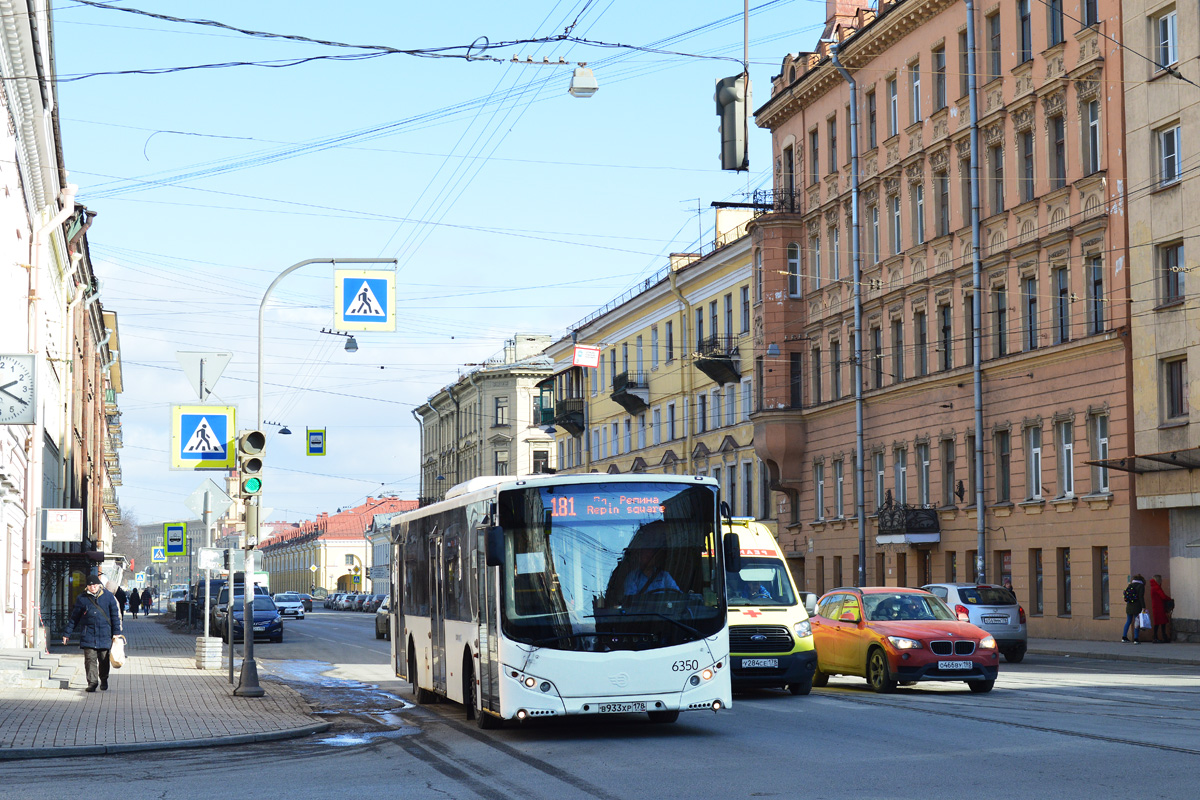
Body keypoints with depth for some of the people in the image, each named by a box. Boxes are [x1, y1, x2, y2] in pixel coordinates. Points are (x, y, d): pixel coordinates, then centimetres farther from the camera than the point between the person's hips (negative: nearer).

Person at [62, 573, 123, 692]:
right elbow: (74, 617, 11)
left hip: (104, 634, 0)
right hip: (88, 634, 0)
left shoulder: (108, 596, 4)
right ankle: (92, 682, -5)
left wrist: (116, 632, 4)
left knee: (104, 659, 6)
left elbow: (115, 615, 9)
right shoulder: (82, 599, 4)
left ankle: (103, 681, 25)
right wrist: (67, 633, 11)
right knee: (90, 659, -8)